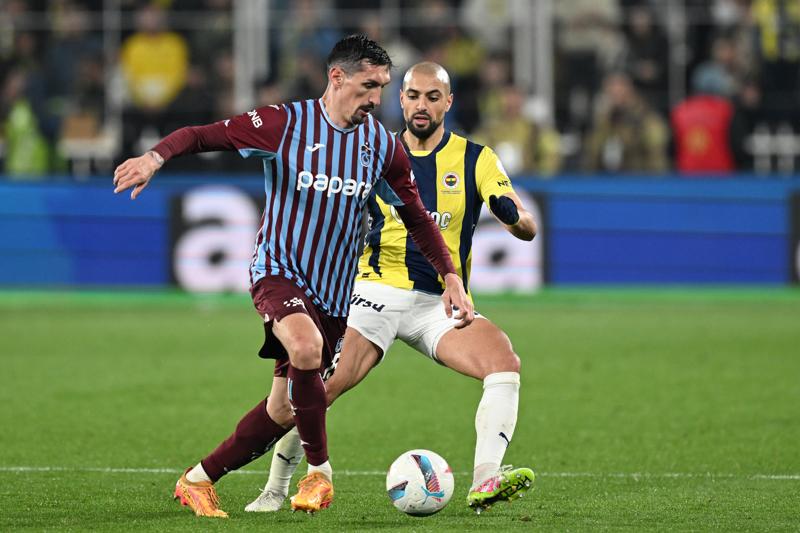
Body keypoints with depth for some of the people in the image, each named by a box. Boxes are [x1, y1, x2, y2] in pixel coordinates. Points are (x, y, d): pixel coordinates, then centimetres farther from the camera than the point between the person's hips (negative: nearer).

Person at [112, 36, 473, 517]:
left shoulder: (384, 147, 3)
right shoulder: (285, 124, -10)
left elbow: (417, 218, 14)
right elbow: (204, 135, -12)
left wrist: (452, 278, 6)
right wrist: (156, 157, -30)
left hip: (334, 291, 5)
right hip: (278, 269, -5)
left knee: (284, 410, 4)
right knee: (306, 346, -35)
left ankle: (198, 480, 23)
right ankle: (320, 472, -18)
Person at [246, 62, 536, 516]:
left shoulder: (475, 159, 2)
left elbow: (528, 229, -4)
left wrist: (515, 216, -28)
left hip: (441, 303, 0)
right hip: (377, 290, 0)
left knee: (505, 363, -27)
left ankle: (484, 483, -32)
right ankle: (276, 490, -1)